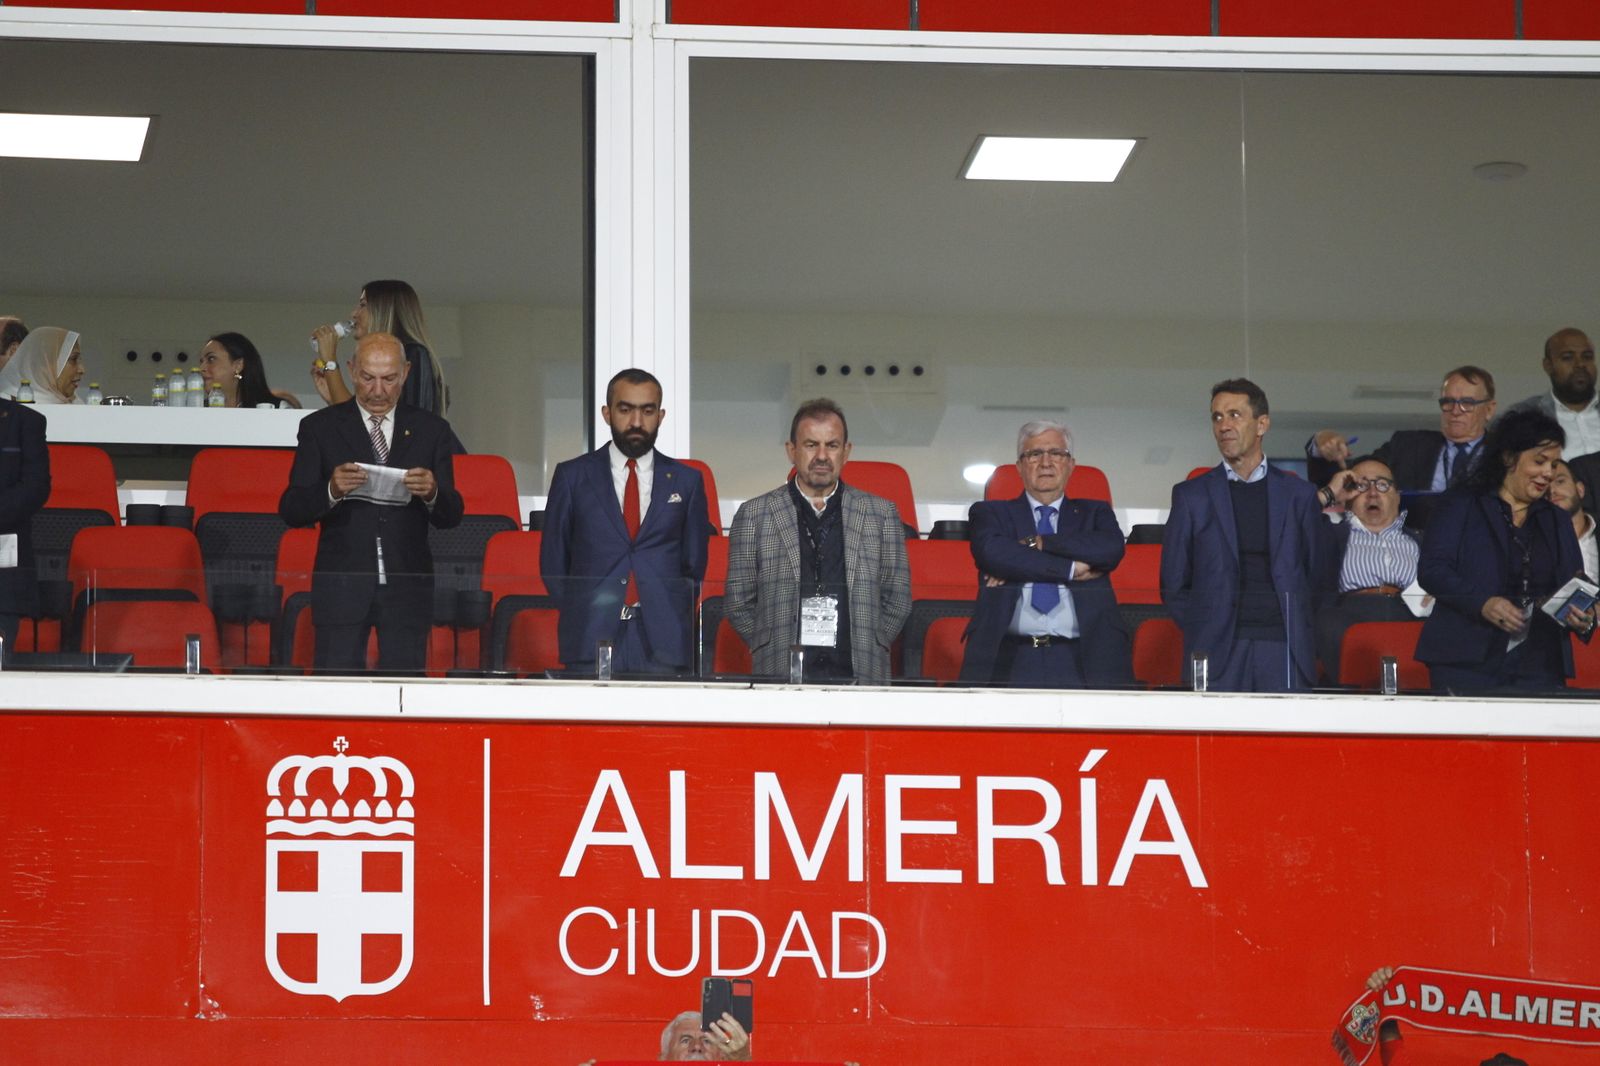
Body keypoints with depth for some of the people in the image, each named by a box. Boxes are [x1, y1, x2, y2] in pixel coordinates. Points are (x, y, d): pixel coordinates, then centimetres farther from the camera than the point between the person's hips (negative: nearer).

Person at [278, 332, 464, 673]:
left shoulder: (431, 430, 9)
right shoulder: (320, 427, 5)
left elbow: (451, 516, 6)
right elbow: (290, 510, -1)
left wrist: (432, 493, -16)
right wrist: (331, 490, -20)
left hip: (407, 592, 1)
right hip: (342, 589, -1)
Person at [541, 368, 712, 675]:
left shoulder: (686, 481, 13)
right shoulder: (572, 476, 10)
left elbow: (695, 565, 16)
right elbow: (552, 561, 13)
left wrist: (672, 620, 7)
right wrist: (581, 614, 5)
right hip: (592, 640, -1)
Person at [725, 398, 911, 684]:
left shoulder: (881, 514, 12)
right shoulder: (754, 515, 9)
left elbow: (897, 599, 14)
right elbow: (738, 602, 10)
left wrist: (866, 652, 5)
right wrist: (773, 652, 3)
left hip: (859, 677, 1)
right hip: (781, 677, -1)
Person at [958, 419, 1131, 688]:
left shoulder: (1093, 514, 24)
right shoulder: (991, 513, 20)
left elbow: (1111, 549, 1)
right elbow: (991, 553, -3)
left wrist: (1036, 544, -2)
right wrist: (1071, 570, -3)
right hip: (1010, 657, -1)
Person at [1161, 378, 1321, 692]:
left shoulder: (1298, 495, 12)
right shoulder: (1191, 496, 10)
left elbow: (1314, 575, 16)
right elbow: (1173, 585, 12)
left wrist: (1299, 635, 6)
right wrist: (1204, 633, 3)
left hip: (1284, 646, 1)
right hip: (1218, 653, -1)